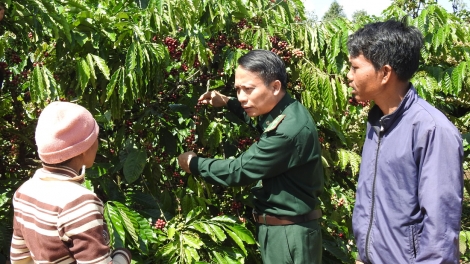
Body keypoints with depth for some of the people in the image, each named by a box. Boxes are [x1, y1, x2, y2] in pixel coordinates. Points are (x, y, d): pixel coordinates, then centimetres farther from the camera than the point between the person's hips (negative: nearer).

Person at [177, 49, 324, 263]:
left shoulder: (290, 130, -27)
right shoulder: (283, 112, 3)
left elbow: (239, 171, -20)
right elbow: (259, 119, 28)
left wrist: (194, 164, -6)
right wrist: (228, 103, 13)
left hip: (290, 233, -9)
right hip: (278, 228, 9)